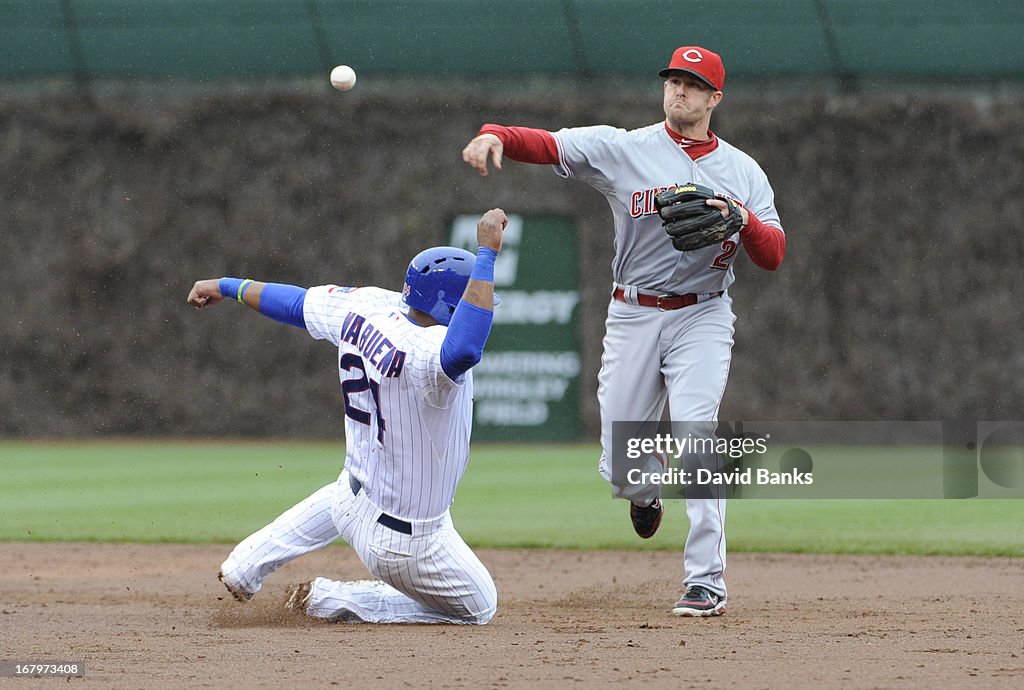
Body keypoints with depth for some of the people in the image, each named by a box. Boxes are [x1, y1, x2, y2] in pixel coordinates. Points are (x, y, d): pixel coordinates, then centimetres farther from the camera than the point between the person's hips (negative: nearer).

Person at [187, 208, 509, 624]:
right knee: (479, 608, 15)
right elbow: (463, 349, -58)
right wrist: (487, 254, -55)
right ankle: (331, 601, 9)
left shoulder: (366, 308, -10)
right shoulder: (425, 353, -34)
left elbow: (298, 302, 7)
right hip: (407, 543, -9)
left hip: (353, 501, 9)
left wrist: (228, 287, 25)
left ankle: (245, 568, 46)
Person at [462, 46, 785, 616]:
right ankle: (645, 495, 43)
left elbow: (774, 256, -1)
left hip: (702, 318, -1)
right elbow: (545, 143, -13)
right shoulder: (622, 149, 1)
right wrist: (495, 136, -33)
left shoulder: (743, 172, 4)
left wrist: (741, 218, -21)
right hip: (633, 315, 1)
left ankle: (707, 583, -17)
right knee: (620, 468, 3)